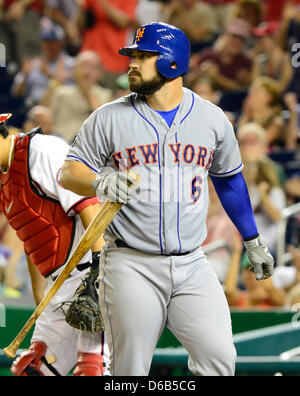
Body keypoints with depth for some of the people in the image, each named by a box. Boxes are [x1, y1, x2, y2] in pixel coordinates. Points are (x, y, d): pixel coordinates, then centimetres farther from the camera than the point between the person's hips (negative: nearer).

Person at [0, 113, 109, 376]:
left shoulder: (43, 150, -9)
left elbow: (89, 206, -19)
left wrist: (100, 270, -27)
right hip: (61, 286, 10)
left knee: (91, 370, -21)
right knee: (31, 369, 9)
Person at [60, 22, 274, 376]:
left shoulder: (212, 118, 8)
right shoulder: (109, 118, 1)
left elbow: (228, 178, 21)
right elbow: (69, 173, 1)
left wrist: (252, 241, 25)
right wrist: (100, 183, -22)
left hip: (192, 267, 2)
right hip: (130, 266, -2)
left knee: (219, 359, -10)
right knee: (130, 372, -4)